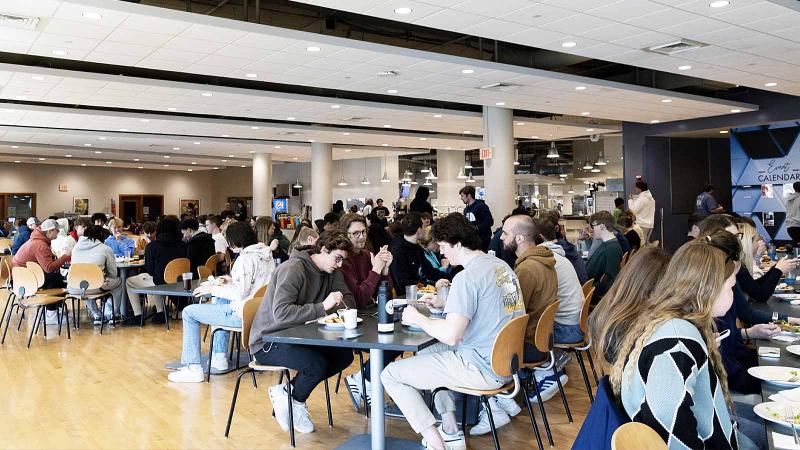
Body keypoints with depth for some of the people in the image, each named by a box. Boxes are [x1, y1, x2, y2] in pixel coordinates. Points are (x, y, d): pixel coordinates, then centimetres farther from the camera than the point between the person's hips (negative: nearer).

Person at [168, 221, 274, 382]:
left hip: (243, 314, -9)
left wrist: (213, 289, -11)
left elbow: (240, 293, -23)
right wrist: (233, 281, 15)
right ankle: (219, 359, 32)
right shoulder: (265, 253, 7)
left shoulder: (246, 258, -20)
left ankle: (192, 369, 6)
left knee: (189, 312, 4)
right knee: (220, 299, 36)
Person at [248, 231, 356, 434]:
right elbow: (281, 314, -32)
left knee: (345, 355, -8)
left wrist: (338, 304, -17)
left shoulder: (332, 272, 5)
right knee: (318, 364, -29)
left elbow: (349, 301, 6)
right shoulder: (293, 269, -22)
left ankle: (287, 392, 2)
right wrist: (322, 307, -34)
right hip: (268, 342, -9)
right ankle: (294, 402, 2)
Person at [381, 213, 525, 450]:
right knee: (425, 353, 30)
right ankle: (450, 431, 28)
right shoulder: (501, 265, 9)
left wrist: (417, 319, -8)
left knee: (390, 374, -3)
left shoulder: (467, 277, -20)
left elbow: (450, 335, -25)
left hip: (483, 368, -10)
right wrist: (444, 303, 20)